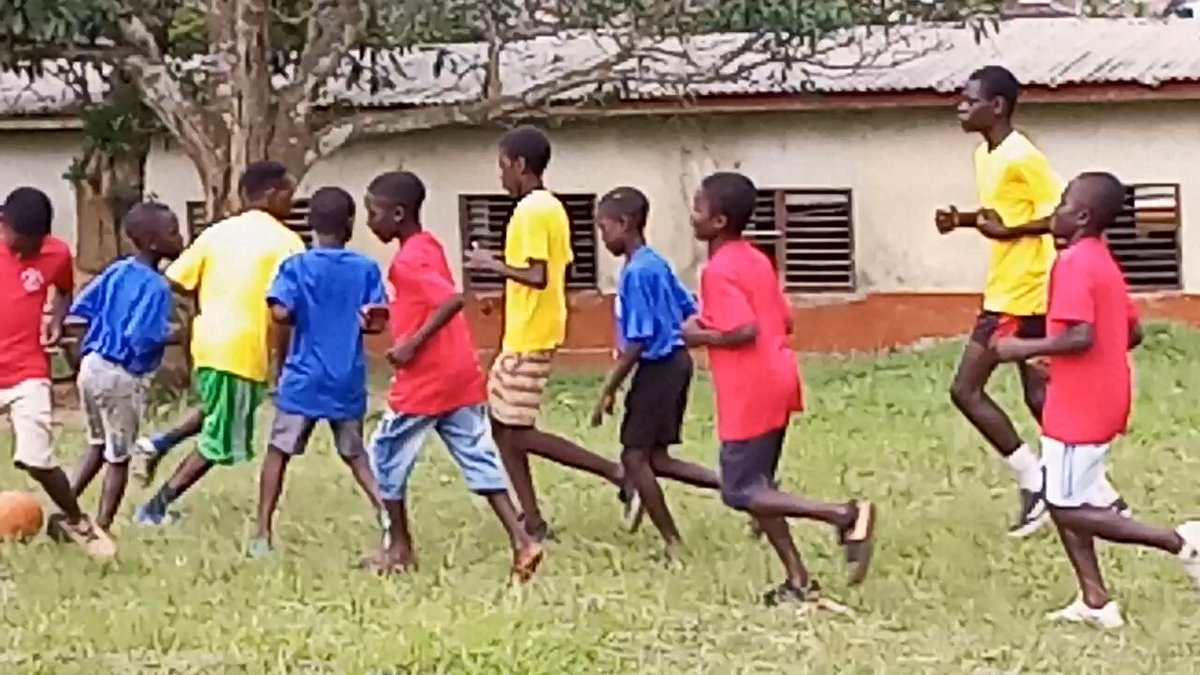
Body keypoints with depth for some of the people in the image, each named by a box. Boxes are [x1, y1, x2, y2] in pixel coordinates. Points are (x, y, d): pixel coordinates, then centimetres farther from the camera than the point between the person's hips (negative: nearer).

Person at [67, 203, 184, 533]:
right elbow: (143, 338, -25)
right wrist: (174, 334, -9)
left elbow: (81, 309, 6)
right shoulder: (157, 287, -17)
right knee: (118, 456, 7)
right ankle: (102, 526, 11)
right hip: (123, 377, -7)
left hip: (92, 365, 7)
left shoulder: (115, 271, 6)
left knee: (98, 445, 25)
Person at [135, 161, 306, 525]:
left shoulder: (217, 232, 11)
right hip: (243, 350, -7)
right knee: (219, 444, 5)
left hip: (208, 341, 7)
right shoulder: (285, 242, -7)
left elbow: (172, 282, 7)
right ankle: (157, 506, 3)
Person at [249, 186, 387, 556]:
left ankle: (263, 535, 6)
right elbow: (376, 321, -7)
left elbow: (281, 312, -18)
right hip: (348, 383, 2)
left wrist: (306, 319, 3)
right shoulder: (366, 268, -2)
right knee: (354, 453, 18)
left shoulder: (296, 266, -6)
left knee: (279, 451, 9)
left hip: (303, 380, -2)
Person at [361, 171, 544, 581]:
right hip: (461, 375, 9)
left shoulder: (407, 261, -16)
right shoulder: (428, 247, 12)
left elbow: (453, 300, -28)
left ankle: (400, 549, 16)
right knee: (478, 458, 5)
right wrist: (387, 318, 16)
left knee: (387, 455, 8)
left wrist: (412, 344, -23)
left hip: (423, 379, -9)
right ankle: (521, 541, -6)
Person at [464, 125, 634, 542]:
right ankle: (533, 524, 10)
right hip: (527, 335, 10)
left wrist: (493, 265, -15)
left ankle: (616, 474, -7)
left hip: (529, 339, -10)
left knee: (518, 433, -6)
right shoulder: (550, 207, 13)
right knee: (502, 425, 12)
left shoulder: (530, 211, -18)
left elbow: (538, 276, -26)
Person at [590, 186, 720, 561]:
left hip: (657, 367, -9)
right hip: (674, 362, 9)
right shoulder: (657, 264, 10)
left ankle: (673, 544, 3)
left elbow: (637, 342, -20)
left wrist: (609, 391, -15)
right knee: (654, 458, 13)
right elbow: (691, 311, 16)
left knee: (635, 457, -1)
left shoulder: (636, 273, -18)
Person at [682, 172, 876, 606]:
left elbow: (745, 331, -24)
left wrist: (700, 336, -10)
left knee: (742, 492, -3)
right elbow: (785, 321, 16)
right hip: (776, 381, 9)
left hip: (749, 393, -9)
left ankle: (846, 516, -15)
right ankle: (799, 581, 11)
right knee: (756, 487, 15)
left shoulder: (719, 271, -15)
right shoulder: (757, 260, 13)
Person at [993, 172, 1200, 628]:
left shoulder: (1073, 264, -17)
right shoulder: (1105, 263, 12)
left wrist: (1024, 349, -16)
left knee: (1071, 508, -3)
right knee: (1062, 501, 14)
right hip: (1104, 399, 10)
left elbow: (1081, 336, -27)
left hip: (1079, 408, -10)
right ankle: (1095, 601, 11)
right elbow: (1132, 333, 17)